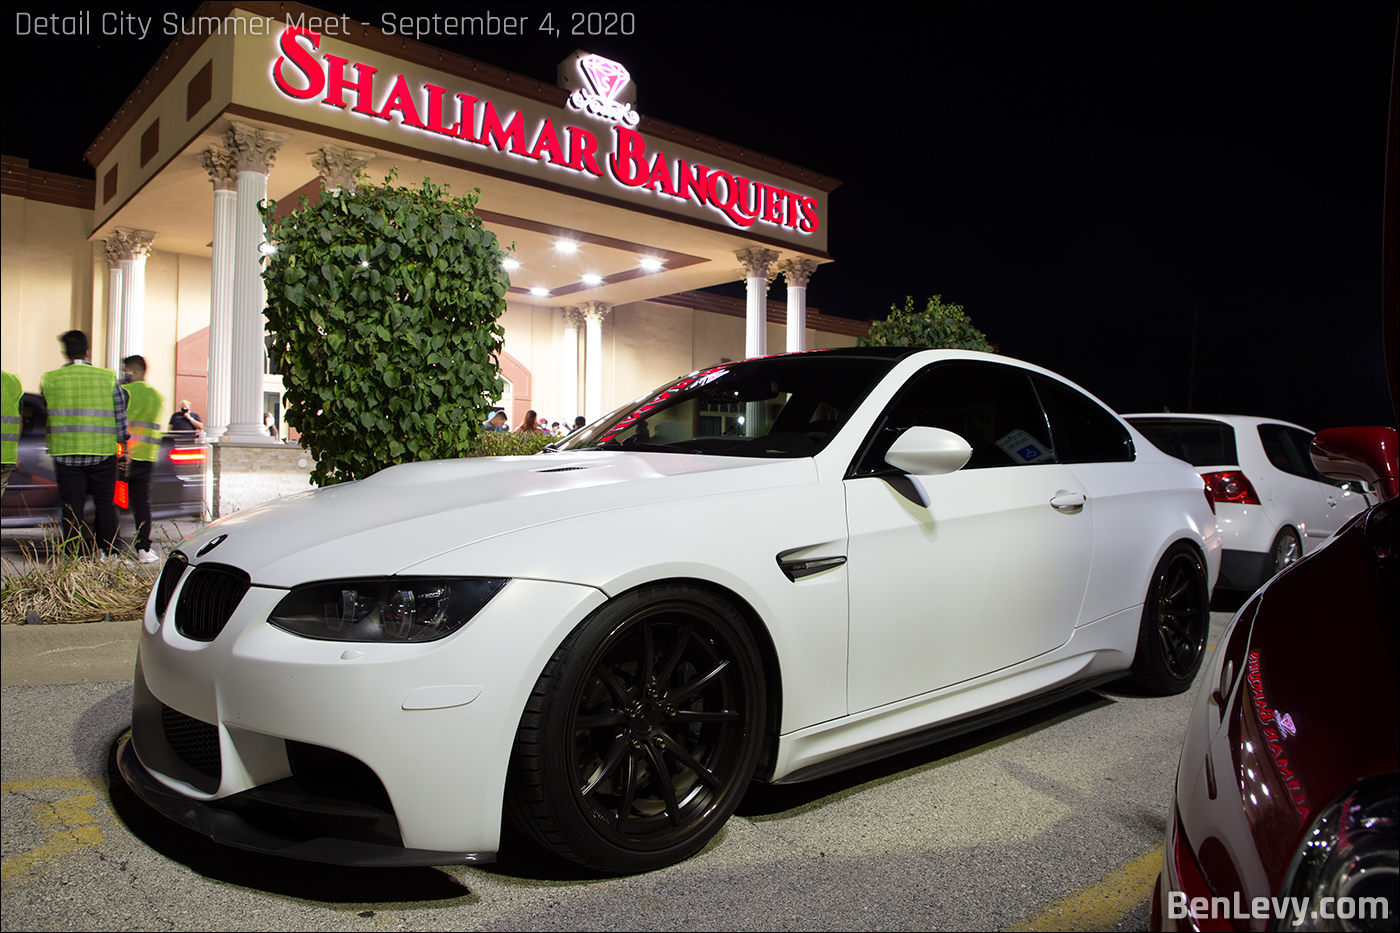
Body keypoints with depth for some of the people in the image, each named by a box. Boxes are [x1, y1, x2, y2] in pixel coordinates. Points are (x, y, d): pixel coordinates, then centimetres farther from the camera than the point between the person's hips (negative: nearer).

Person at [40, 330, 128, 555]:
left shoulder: (49, 380, 2)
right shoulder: (108, 378, -1)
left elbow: (47, 417, 11)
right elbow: (121, 418, 2)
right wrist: (124, 448, 11)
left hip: (65, 452, 0)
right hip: (102, 452, 0)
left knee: (72, 506, 4)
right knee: (105, 503, 9)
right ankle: (107, 552, 10)